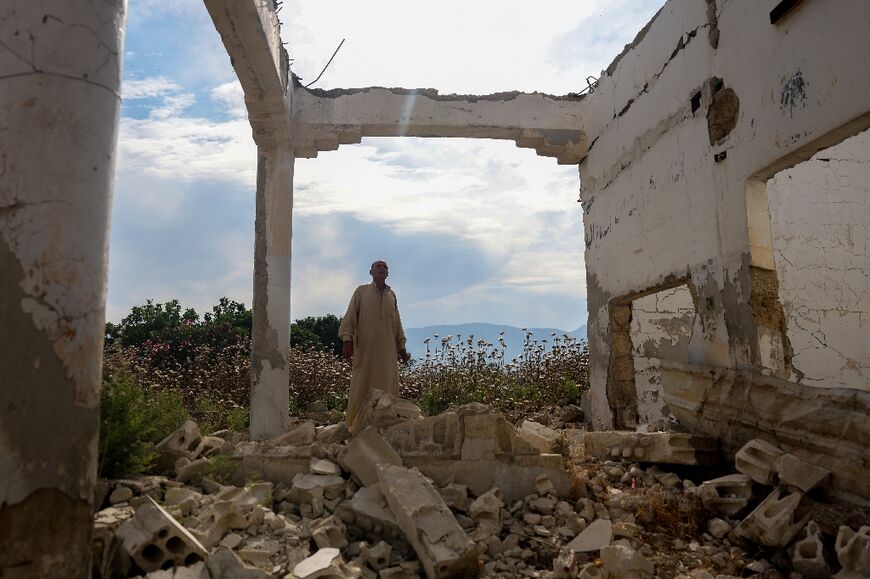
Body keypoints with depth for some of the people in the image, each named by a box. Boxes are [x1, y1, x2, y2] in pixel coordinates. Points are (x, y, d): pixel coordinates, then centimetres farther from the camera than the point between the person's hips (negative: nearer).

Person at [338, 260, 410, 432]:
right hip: (365, 348, -4)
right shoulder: (362, 291, 7)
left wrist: (401, 346, 16)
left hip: (388, 350, 4)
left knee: (388, 386, 0)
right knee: (362, 386, -5)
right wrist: (347, 340, -12)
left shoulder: (392, 295, 17)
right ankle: (353, 425, 0)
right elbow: (350, 317, 0)